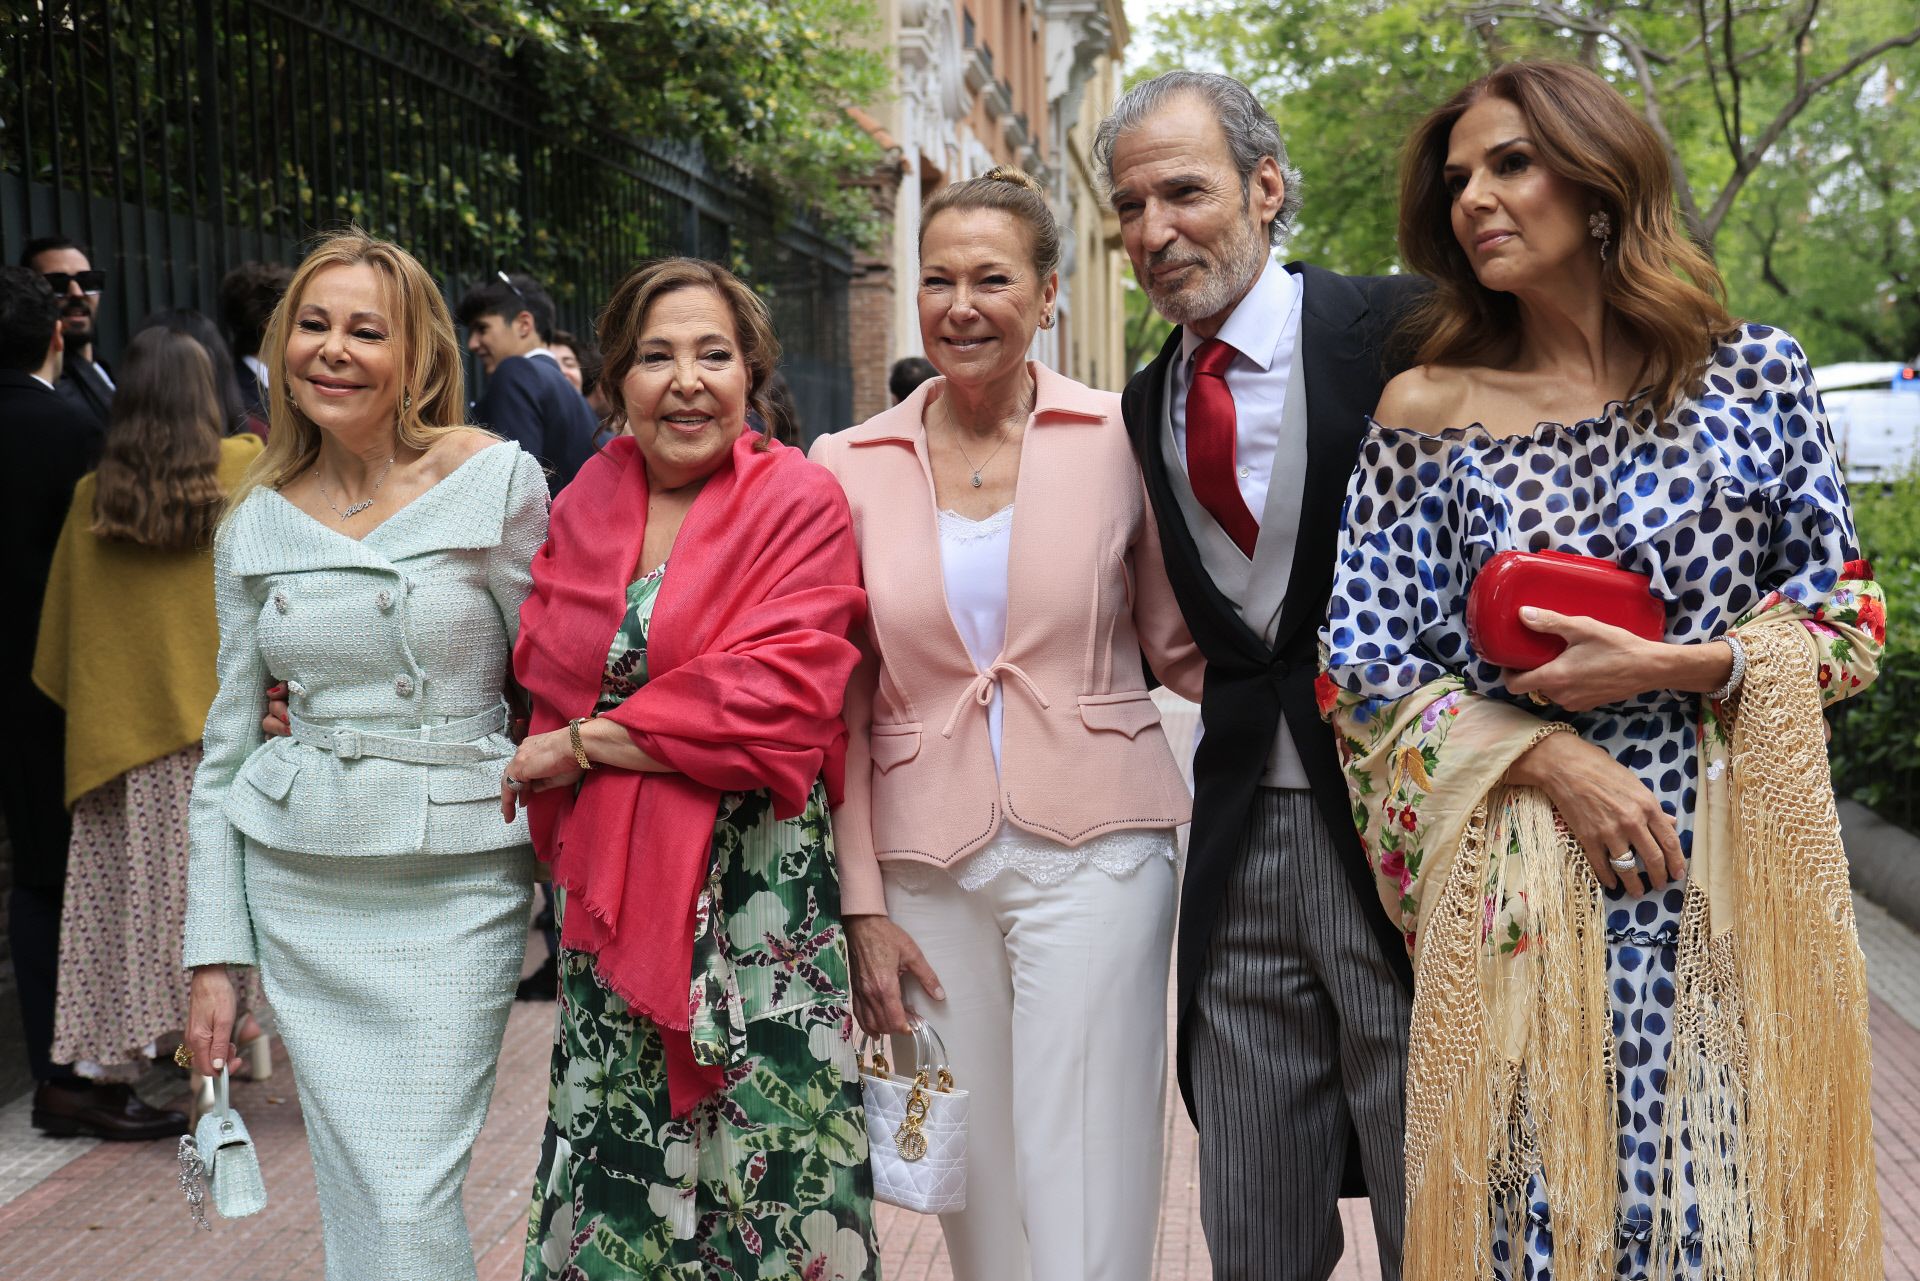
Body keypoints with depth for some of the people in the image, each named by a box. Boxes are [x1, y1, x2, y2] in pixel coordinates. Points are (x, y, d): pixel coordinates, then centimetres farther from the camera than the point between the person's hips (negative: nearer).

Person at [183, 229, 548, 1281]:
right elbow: (226, 748, 11)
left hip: (457, 881, -3)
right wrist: (213, 955, 8)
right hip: (299, 886, 4)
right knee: (352, 1194, 10)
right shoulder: (256, 521, 6)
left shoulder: (496, 478, -6)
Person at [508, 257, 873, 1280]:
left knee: (759, 1161, 3)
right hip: (609, 886, 4)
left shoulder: (800, 504, -6)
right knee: (620, 1162, 8)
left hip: (755, 884, -4)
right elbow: (543, 669, 16)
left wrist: (588, 742, -10)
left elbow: (774, 697, -16)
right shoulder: (585, 504, 10)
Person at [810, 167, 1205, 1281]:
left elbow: (1180, 646, 4)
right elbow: (842, 706, 5)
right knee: (979, 1191, 14)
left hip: (1094, 851, -2)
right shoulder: (853, 466, 3)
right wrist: (862, 905, 2)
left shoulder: (1118, 439, -2)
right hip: (927, 863, 2)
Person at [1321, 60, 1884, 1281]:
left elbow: (1845, 618, 6)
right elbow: (1368, 668, 0)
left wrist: (1672, 668, -11)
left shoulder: (1753, 373, 3)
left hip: (1734, 871, 1)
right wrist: (1543, 757, -13)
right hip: (1520, 883, 0)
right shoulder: (1427, 412, 1)